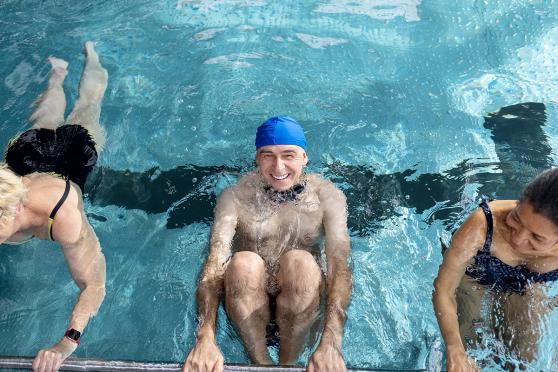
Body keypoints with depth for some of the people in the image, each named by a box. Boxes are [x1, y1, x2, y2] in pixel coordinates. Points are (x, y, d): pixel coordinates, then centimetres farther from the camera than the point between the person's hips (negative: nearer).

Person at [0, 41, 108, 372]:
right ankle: (58, 72, 67)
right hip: (27, 150, 2)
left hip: (74, 148, -2)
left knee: (87, 105, 33)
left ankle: (91, 56, 59)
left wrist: (66, 345, -61)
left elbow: (94, 286, -48)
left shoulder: (64, 217, -52)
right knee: (46, 119, 40)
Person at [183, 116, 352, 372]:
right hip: (248, 301, 0)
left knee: (300, 262, -32)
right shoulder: (236, 197, -6)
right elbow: (215, 263, -19)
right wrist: (205, 338, -38)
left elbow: (339, 265, -18)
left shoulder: (327, 196, -5)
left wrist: (330, 343, -36)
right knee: (243, 263, -32)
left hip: (301, 299, 0)